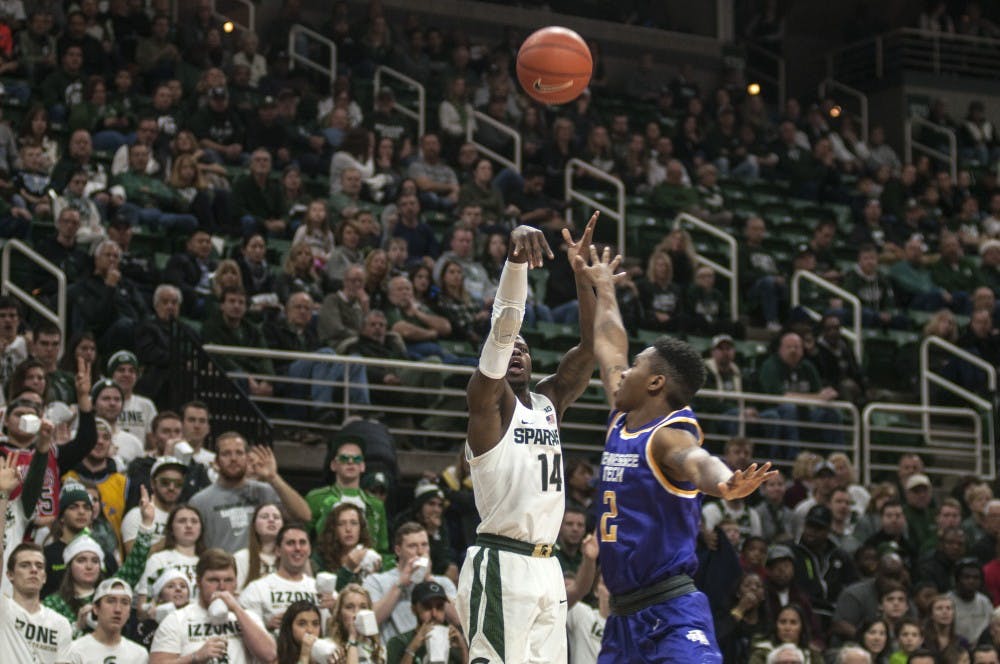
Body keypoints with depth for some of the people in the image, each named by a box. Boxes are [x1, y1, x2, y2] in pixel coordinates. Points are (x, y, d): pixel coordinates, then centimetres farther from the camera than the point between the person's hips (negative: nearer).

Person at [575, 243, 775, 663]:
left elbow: (696, 461, -35)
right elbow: (609, 346, 28)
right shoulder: (622, 422, 13)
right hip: (624, 613, 9)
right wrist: (603, 287, 42)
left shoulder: (670, 435, -11)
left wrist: (726, 485, -58)